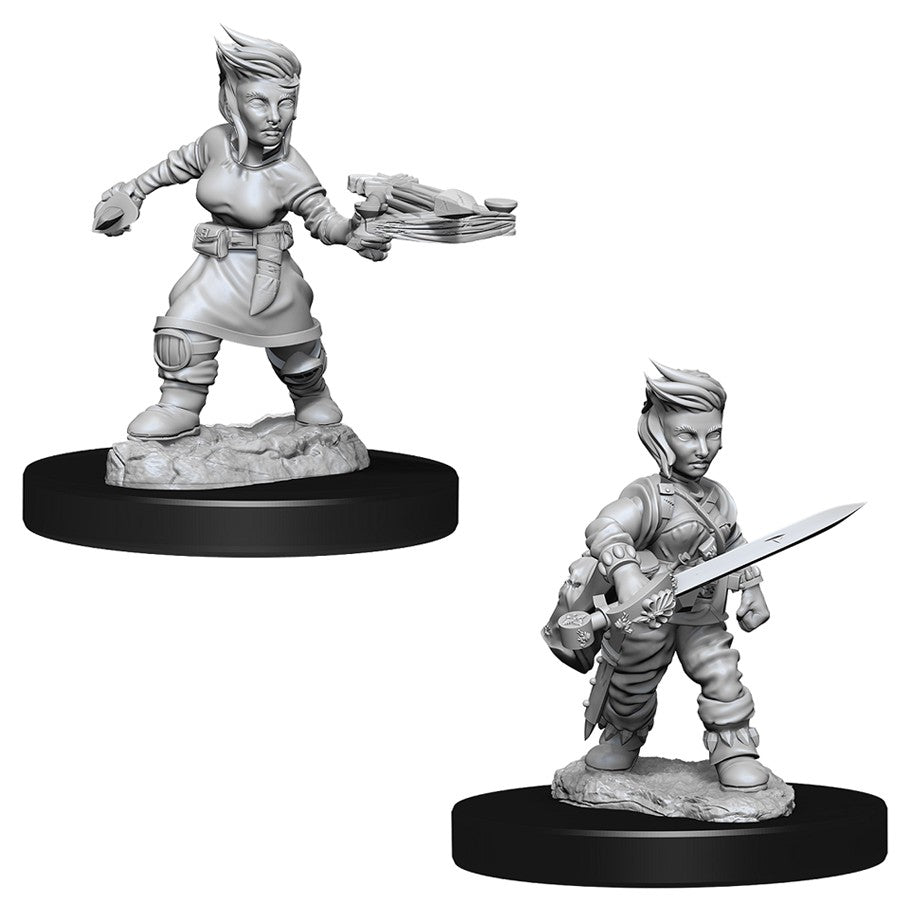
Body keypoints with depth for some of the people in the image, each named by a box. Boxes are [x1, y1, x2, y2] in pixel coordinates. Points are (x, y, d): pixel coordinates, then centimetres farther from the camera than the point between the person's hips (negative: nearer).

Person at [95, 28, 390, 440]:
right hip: (217, 267, 3)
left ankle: (311, 398, 40)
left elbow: (321, 217, -17)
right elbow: (179, 165, 8)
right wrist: (135, 189, 19)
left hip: (267, 273, -3)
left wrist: (350, 232, -38)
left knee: (292, 344, 11)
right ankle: (179, 409, 2)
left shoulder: (290, 172, -21)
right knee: (186, 325, -10)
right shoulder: (216, 142, -11)